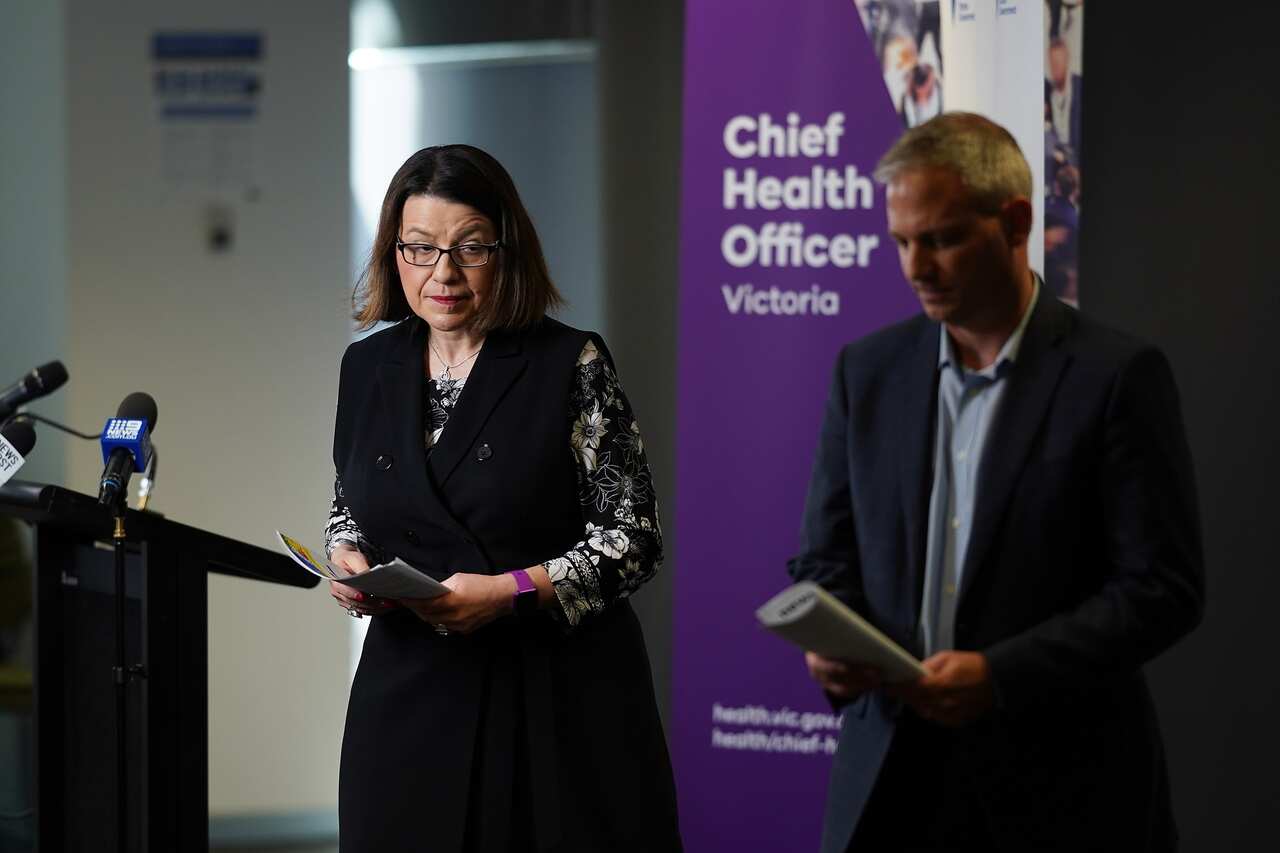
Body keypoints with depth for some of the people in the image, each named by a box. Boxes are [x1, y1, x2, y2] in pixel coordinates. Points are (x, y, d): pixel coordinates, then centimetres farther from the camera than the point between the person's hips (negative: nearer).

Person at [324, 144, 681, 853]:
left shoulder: (572, 367, -5)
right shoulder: (368, 366, 9)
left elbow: (633, 539, -7)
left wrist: (511, 591, -19)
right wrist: (347, 558, -1)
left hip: (555, 703, -4)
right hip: (410, 695, 4)